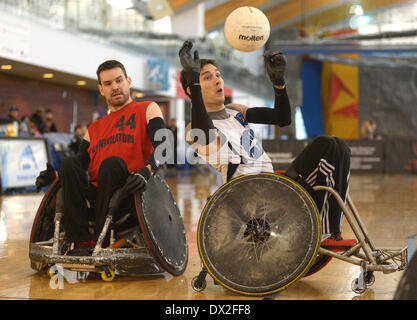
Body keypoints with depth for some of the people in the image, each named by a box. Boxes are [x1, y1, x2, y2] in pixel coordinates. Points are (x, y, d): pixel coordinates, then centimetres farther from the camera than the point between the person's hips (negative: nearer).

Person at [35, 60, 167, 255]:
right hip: (95, 200, 4)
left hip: (132, 197, -4)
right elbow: (81, 162, 15)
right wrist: (55, 174, -7)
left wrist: (146, 172, -24)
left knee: (112, 164, -32)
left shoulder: (147, 109, 14)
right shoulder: (94, 129, 27)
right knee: (69, 164, -20)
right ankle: (81, 243, -25)